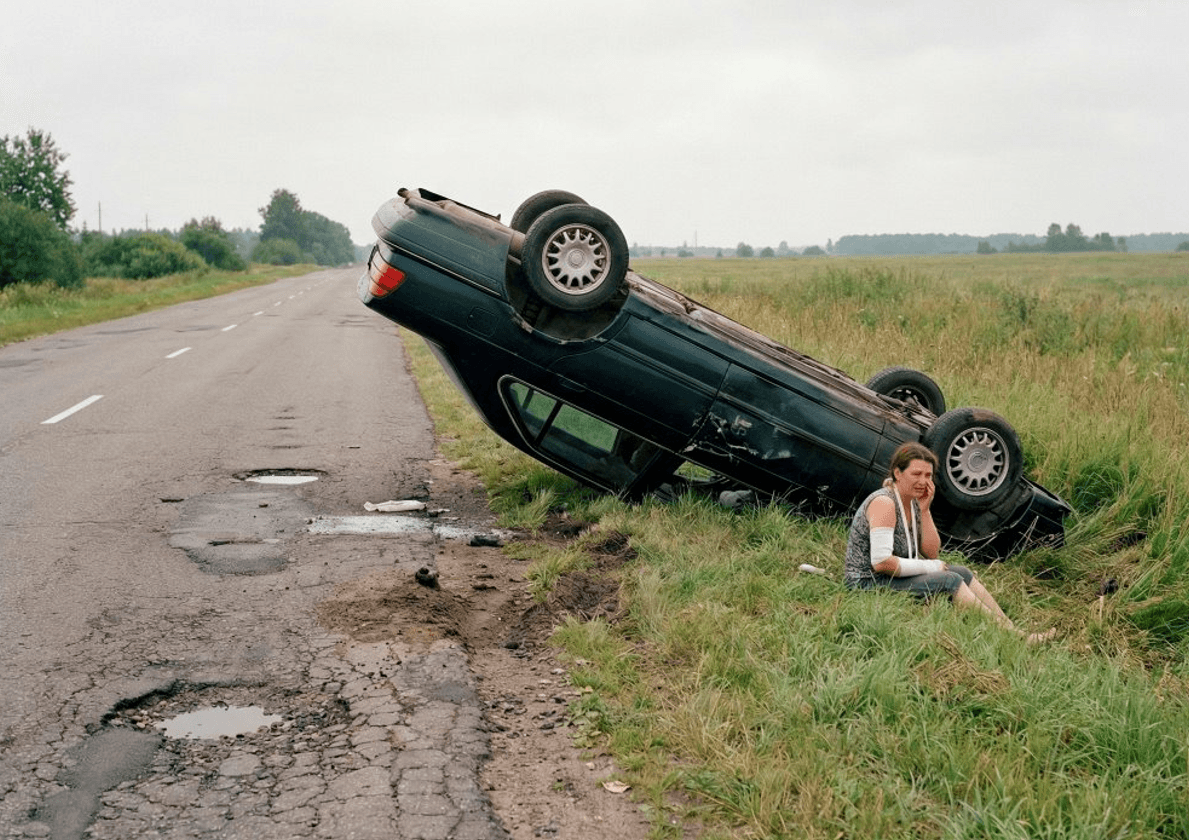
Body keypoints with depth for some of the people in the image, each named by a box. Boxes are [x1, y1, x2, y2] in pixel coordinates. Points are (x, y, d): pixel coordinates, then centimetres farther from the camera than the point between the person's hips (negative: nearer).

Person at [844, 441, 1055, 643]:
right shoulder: (884, 503, -20)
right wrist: (928, 567, -16)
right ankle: (1010, 636, -13)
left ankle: (1013, 629, -3)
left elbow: (932, 553, 7)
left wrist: (925, 510, -4)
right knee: (949, 581, -18)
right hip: (870, 585, -9)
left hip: (893, 579, 9)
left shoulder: (913, 502, 9)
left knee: (963, 573, 1)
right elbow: (881, 563, -27)